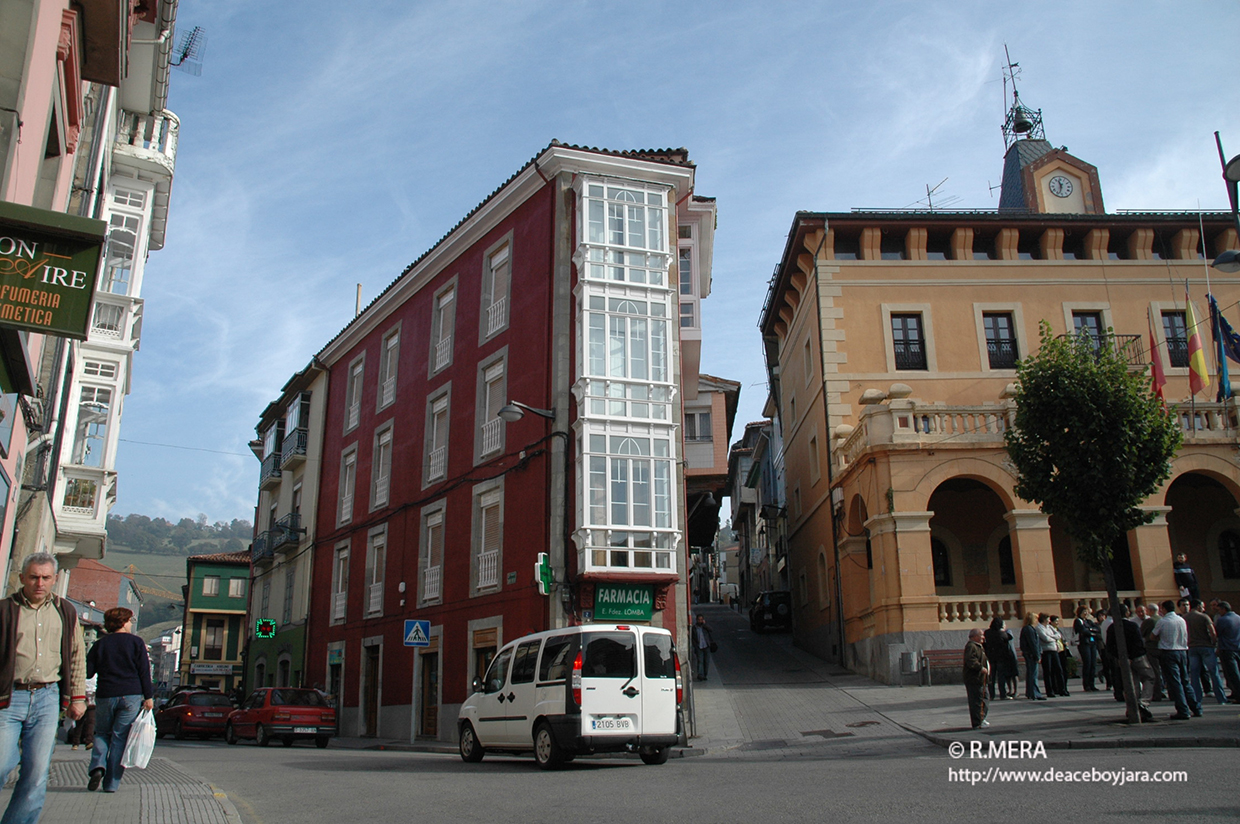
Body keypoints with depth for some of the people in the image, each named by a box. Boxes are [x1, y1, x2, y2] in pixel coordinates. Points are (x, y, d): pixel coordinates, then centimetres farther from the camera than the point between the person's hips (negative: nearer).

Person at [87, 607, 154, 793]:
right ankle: (111, 783, 3)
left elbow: (88, 671, 3)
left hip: (105, 696, 2)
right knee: (120, 737, 4)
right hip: (130, 696, -2)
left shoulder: (100, 644, 6)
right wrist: (148, 697, -1)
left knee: (102, 733, 19)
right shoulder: (135, 642, 0)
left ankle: (98, 766, -6)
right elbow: (144, 672, -4)